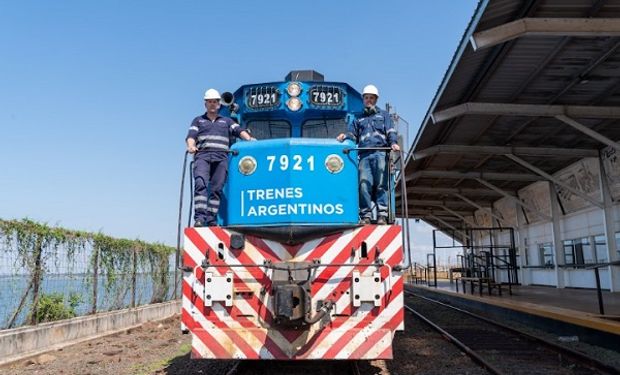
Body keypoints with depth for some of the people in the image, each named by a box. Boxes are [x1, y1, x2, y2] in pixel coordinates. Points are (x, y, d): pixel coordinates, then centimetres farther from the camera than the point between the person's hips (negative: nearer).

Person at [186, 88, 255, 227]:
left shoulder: (227, 121, 27)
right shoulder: (198, 120, 25)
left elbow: (239, 130, 9)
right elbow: (191, 136, 9)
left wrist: (248, 138, -12)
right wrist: (191, 146, -14)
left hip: (221, 157, 1)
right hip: (202, 155, -1)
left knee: (217, 189, -8)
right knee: (200, 184, -21)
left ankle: (211, 219, -8)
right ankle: (199, 217, -29)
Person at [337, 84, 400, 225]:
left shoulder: (384, 115, 23)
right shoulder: (358, 119, 29)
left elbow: (390, 132, 8)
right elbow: (352, 134, 19)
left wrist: (393, 143, -12)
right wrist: (345, 136, -4)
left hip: (380, 153, -2)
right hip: (364, 155, 2)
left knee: (381, 184, -9)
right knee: (364, 184, -9)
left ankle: (382, 214, -9)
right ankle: (365, 215, -6)